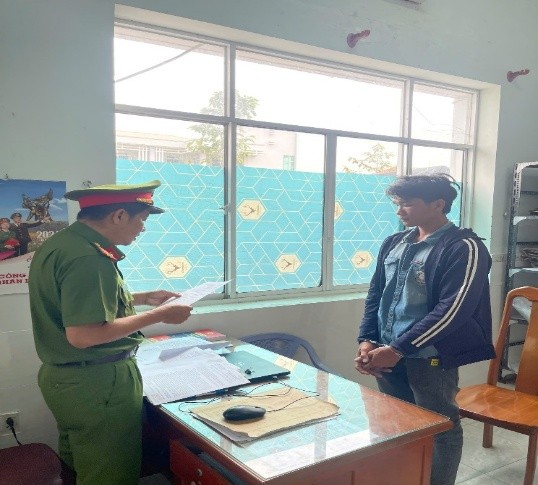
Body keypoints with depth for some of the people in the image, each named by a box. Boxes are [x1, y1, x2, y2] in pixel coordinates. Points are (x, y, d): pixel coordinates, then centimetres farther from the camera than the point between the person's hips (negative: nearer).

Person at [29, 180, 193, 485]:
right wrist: (158, 316, -23)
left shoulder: (60, 243, 7)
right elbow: (82, 335, -30)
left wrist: (142, 298, 14)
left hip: (63, 376, 10)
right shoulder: (87, 257, -25)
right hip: (95, 382, -10)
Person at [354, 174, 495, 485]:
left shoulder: (464, 248, -11)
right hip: (389, 355, 6)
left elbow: (452, 310, -19)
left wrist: (398, 349, -20)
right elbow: (375, 295, 12)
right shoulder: (394, 244, 9)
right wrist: (367, 341, -2)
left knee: (440, 430, 10)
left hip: (430, 359, -6)